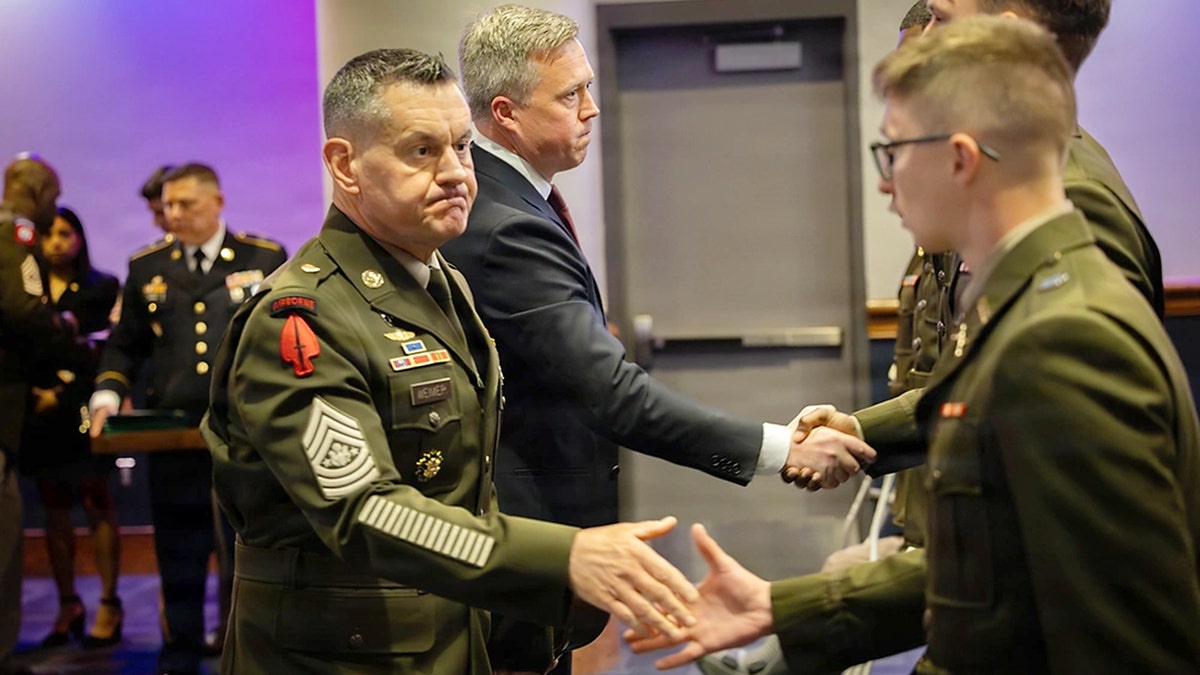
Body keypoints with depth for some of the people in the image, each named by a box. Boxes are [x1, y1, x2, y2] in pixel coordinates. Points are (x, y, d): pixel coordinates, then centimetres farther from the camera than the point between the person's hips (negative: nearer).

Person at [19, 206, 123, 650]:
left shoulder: (103, 288, 4)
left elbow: (105, 352, -4)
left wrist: (61, 394, -10)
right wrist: (34, 392, -6)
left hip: (83, 412, -3)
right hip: (39, 412, 4)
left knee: (96, 503, -4)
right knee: (55, 509, 6)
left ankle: (109, 606, -2)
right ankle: (67, 606, 12)